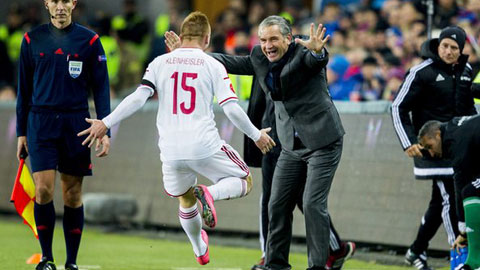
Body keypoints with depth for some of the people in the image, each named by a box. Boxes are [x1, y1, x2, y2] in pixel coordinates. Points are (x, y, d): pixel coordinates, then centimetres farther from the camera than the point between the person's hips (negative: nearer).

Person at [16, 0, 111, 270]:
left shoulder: (89, 40, 3)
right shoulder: (32, 40, 6)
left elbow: (101, 88, 3)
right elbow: (24, 89, 11)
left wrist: (105, 131, -4)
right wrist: (21, 132, 9)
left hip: (76, 124, 0)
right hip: (41, 123, 0)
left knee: (73, 194, 3)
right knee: (44, 189, -11)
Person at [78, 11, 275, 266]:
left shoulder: (159, 63, 6)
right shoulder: (213, 65, 0)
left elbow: (137, 98, -5)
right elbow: (231, 108, -5)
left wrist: (106, 123, 1)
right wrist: (257, 135, 8)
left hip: (171, 150, 3)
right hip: (205, 146, -3)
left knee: (185, 199, 29)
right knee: (244, 182, 14)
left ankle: (200, 251, 39)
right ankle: (210, 194, -17)